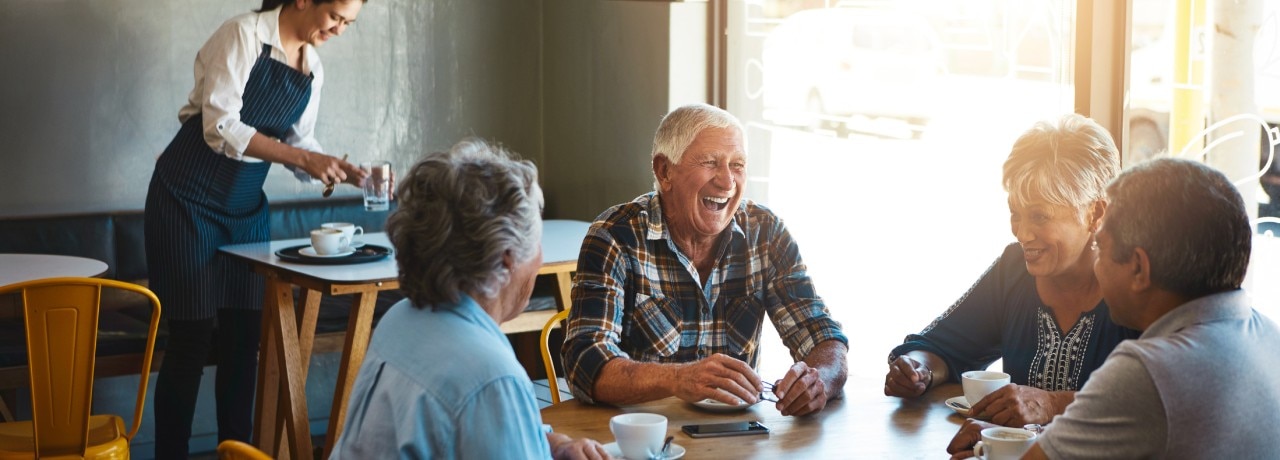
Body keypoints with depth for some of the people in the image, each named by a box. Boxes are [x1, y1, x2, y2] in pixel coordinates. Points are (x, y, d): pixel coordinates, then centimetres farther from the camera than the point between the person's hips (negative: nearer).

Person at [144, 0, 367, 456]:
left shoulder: (312, 65, 7)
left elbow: (299, 144, 12)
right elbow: (220, 127, -23)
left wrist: (345, 171, -6)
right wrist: (302, 158, -27)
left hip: (247, 206, 7)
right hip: (189, 198, -7)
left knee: (245, 334, 5)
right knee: (192, 337, -6)